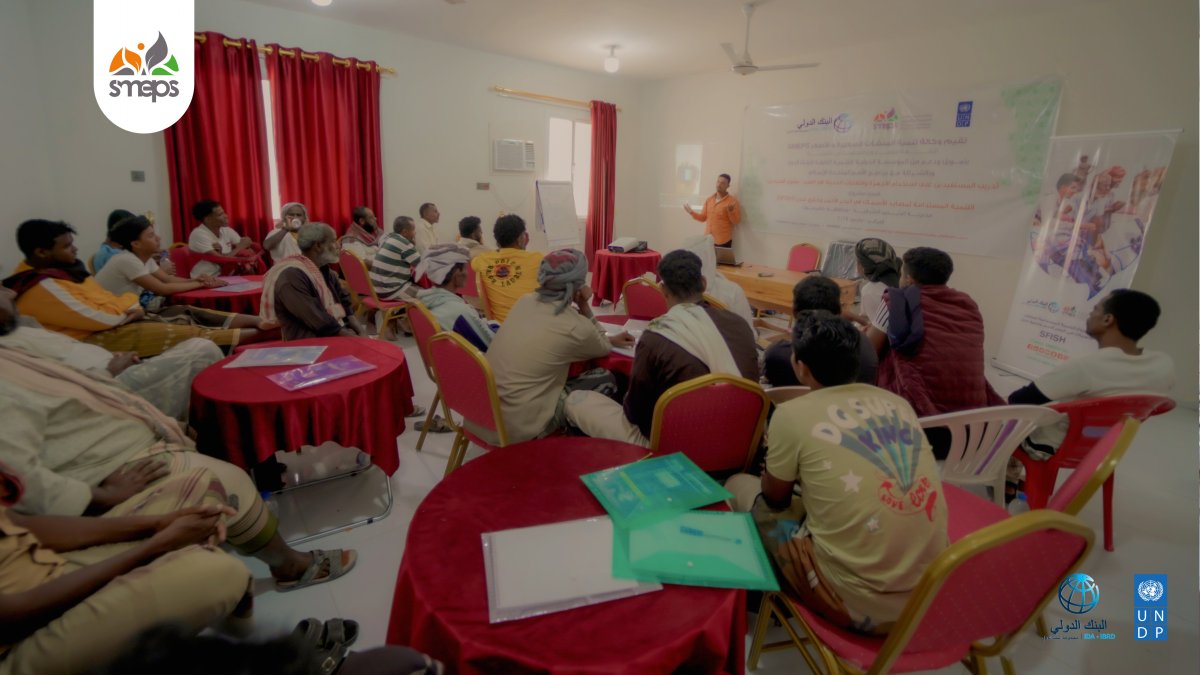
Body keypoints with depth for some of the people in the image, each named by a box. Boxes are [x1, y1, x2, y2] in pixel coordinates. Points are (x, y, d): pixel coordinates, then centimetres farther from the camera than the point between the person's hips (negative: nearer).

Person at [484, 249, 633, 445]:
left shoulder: (525, 302, 3)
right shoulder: (576, 327, -16)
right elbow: (603, 349, 8)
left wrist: (611, 340, 22)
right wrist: (585, 306, 1)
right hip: (520, 427, -7)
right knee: (606, 380, 8)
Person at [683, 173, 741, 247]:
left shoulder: (733, 201, -5)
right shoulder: (709, 199, 11)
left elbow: (736, 221, -8)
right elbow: (703, 217, 14)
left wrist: (731, 211, -25)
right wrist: (692, 212, 1)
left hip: (723, 241, -5)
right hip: (708, 240, 5)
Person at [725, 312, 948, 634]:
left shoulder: (793, 414, -12)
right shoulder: (898, 403, 4)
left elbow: (775, 498, 5)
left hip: (857, 605, -6)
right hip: (931, 594, 6)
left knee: (740, 486, 12)